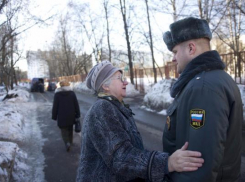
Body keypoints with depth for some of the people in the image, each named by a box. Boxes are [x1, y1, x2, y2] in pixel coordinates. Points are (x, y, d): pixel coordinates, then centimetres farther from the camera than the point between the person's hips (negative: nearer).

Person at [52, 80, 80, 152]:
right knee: (70, 129, 20)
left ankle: (67, 143, -13)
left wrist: (54, 116, 3)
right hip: (71, 115, 3)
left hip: (62, 116, -3)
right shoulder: (72, 93, -2)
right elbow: (76, 105, -1)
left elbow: (55, 106, -6)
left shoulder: (57, 94, -7)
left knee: (64, 130, 6)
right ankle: (70, 141, 35)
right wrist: (77, 114, 6)